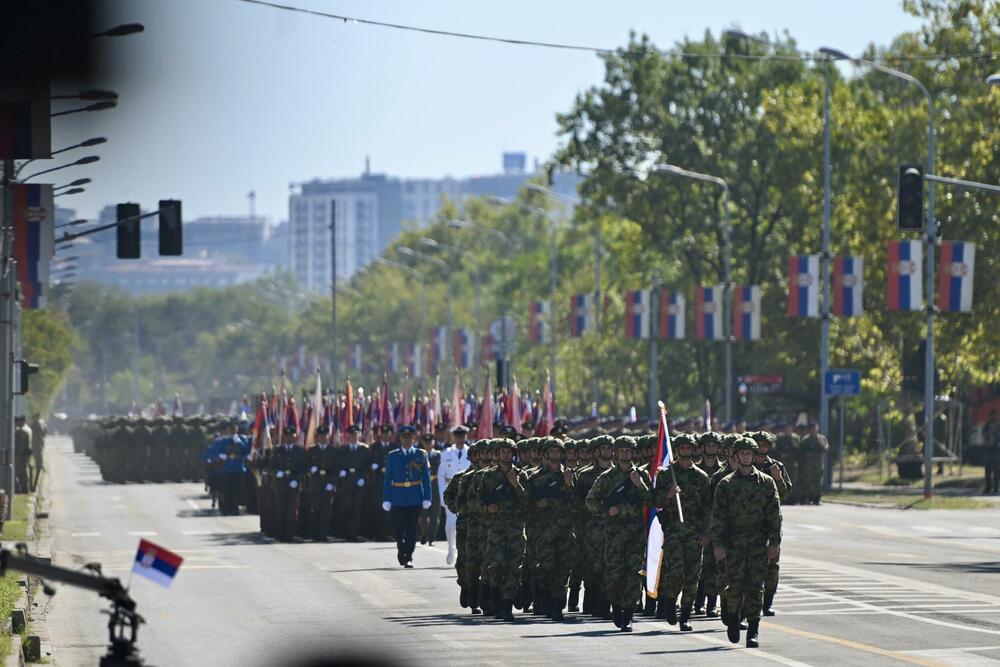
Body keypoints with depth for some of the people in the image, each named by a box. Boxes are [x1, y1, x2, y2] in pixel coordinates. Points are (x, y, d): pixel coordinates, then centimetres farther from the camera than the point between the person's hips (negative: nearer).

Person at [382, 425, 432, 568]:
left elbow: (426, 478, 5)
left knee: (412, 529, -2)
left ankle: (408, 557, 4)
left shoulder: (421, 455, 6)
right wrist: (386, 500, -3)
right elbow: (387, 479, 3)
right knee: (398, 528, 2)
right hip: (398, 499, 0)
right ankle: (401, 550, 26)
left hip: (415, 498, 0)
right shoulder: (392, 456, 6)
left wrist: (427, 498, -3)